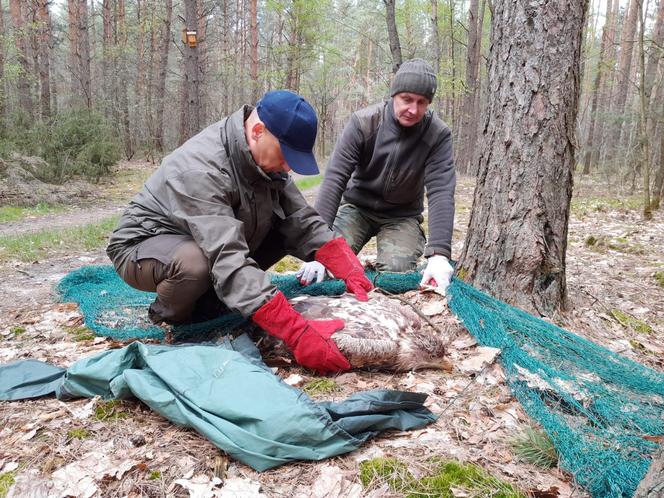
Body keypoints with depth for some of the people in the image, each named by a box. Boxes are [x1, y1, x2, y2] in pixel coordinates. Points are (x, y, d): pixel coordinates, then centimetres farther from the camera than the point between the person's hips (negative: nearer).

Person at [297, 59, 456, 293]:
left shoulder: (438, 135, -18)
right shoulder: (363, 122, -19)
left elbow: (441, 192, -26)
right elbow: (334, 180, -26)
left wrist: (439, 254, -42)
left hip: (402, 215, 0)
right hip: (357, 206, 0)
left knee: (397, 271, -26)